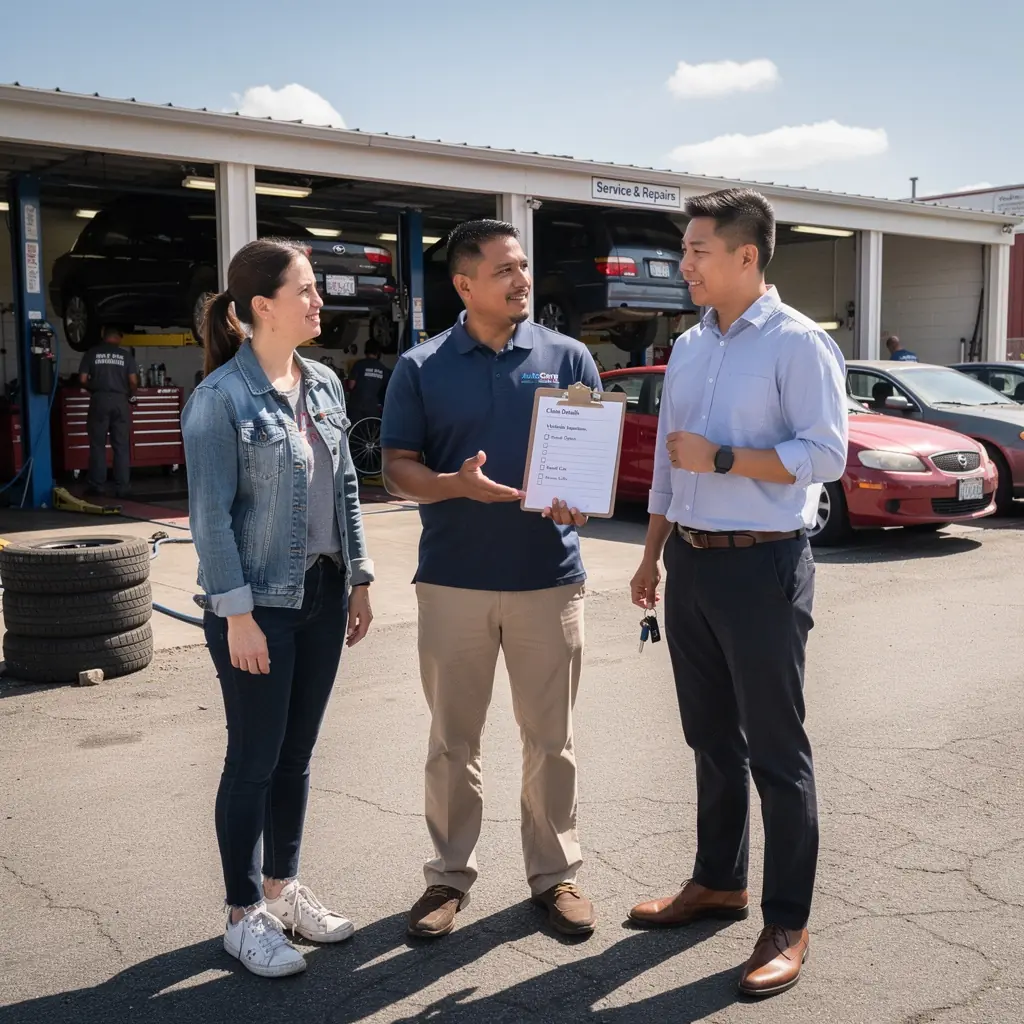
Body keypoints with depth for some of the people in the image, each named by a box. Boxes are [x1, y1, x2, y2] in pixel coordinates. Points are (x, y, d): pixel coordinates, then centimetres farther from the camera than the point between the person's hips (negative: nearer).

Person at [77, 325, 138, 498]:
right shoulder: (125, 355, 4)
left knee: (98, 445, 5)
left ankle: (97, 485, 5)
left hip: (99, 400, 0)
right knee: (121, 446, 3)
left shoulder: (92, 353, 4)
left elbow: (83, 380, 1)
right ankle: (122, 487, 2)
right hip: (120, 401, 0)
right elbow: (133, 381, -2)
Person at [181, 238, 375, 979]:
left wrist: (359, 578, 12)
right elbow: (211, 515, -15)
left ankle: (283, 887, 32)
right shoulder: (222, 396, -13)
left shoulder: (325, 386, 7)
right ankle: (245, 914, 20)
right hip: (260, 602, -6)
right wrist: (237, 613, -17)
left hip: (322, 593, 6)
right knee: (255, 759, 4)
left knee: (297, 754, 15)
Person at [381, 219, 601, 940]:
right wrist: (458, 485, -19)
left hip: (550, 577, 0)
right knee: (453, 740, 10)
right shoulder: (422, 368, 3)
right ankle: (451, 875, 25)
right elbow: (398, 470, 2)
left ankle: (556, 873, 25)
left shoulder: (568, 357, 4)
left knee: (550, 737, 10)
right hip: (454, 579, 0)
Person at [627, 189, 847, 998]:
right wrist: (652, 557, 16)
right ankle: (719, 882, 33)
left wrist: (719, 457, -18)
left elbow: (827, 454, -18)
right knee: (711, 739, 17)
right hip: (691, 561, 7)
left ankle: (788, 924, 14)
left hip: (762, 566, -7)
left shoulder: (798, 343, -10)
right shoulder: (688, 347, 12)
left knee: (775, 749, 2)